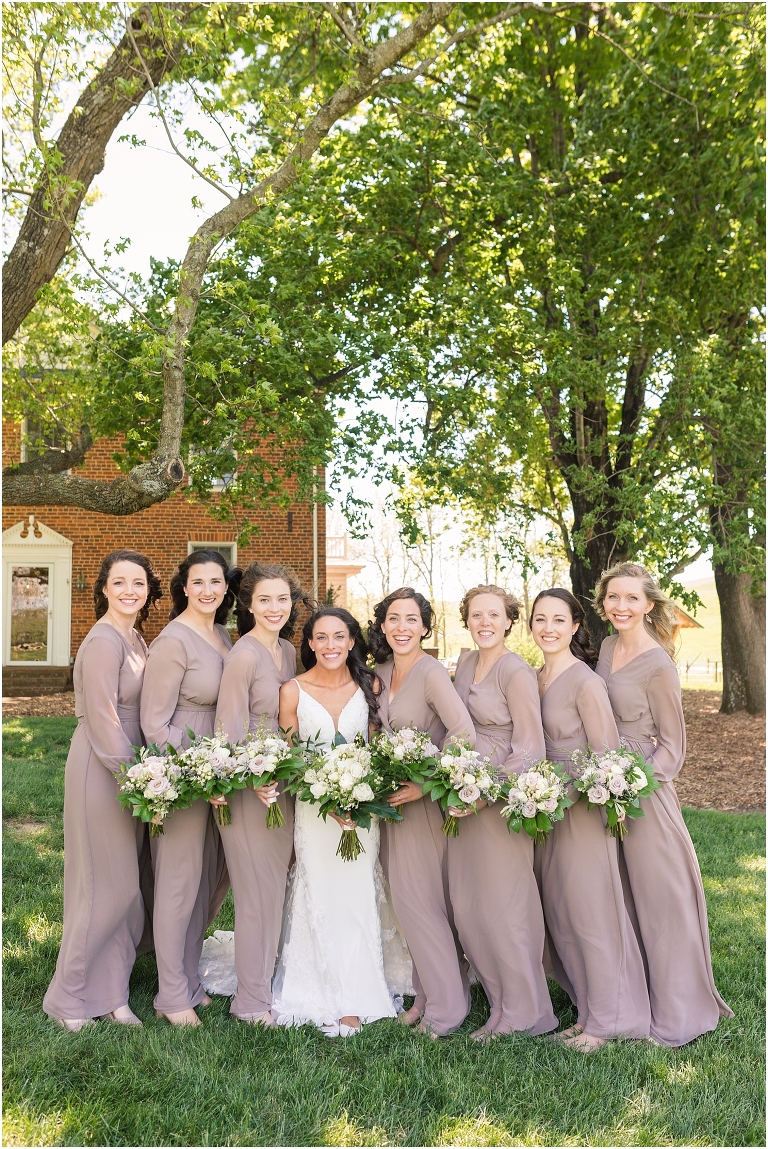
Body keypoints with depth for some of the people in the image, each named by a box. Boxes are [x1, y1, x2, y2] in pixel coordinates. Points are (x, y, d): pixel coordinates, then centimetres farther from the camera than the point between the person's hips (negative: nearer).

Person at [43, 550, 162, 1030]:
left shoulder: (136, 639, 10)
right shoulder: (103, 642, -17)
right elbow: (103, 721, -20)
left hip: (129, 767, 8)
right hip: (100, 771, -8)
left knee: (124, 886, 14)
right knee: (106, 886, 2)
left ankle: (111, 994, 28)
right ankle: (69, 998, 22)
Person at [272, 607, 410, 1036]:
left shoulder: (370, 685, 0)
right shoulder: (293, 691, -5)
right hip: (314, 809, -1)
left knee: (358, 899, 3)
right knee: (322, 900, 4)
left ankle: (357, 995, 17)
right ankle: (329, 997, 20)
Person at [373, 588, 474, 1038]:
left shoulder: (431, 672, -18)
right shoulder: (382, 671, 6)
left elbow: (464, 731, -29)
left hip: (426, 800, -8)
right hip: (394, 798, 8)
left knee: (424, 903, 0)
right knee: (410, 899, 15)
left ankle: (447, 1005, 17)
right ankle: (427, 994, 30)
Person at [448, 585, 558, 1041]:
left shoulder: (517, 672, -14)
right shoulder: (466, 663, 10)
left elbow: (530, 750, -16)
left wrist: (485, 794, -18)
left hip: (502, 800, -8)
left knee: (502, 906, 1)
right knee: (467, 906, 12)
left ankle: (522, 1012, 19)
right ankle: (501, 997, 30)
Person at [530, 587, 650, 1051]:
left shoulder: (585, 682, -16)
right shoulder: (537, 678, 7)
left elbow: (607, 755, -15)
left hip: (585, 808, -8)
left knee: (591, 913, 4)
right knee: (561, 913, 15)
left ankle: (607, 1018, 21)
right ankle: (588, 1007, 31)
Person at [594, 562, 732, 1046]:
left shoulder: (658, 666, -16)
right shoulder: (608, 648, 5)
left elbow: (672, 747, -11)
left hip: (644, 789, -7)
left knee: (659, 897, 5)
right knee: (621, 898, 16)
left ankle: (678, 1012, 21)